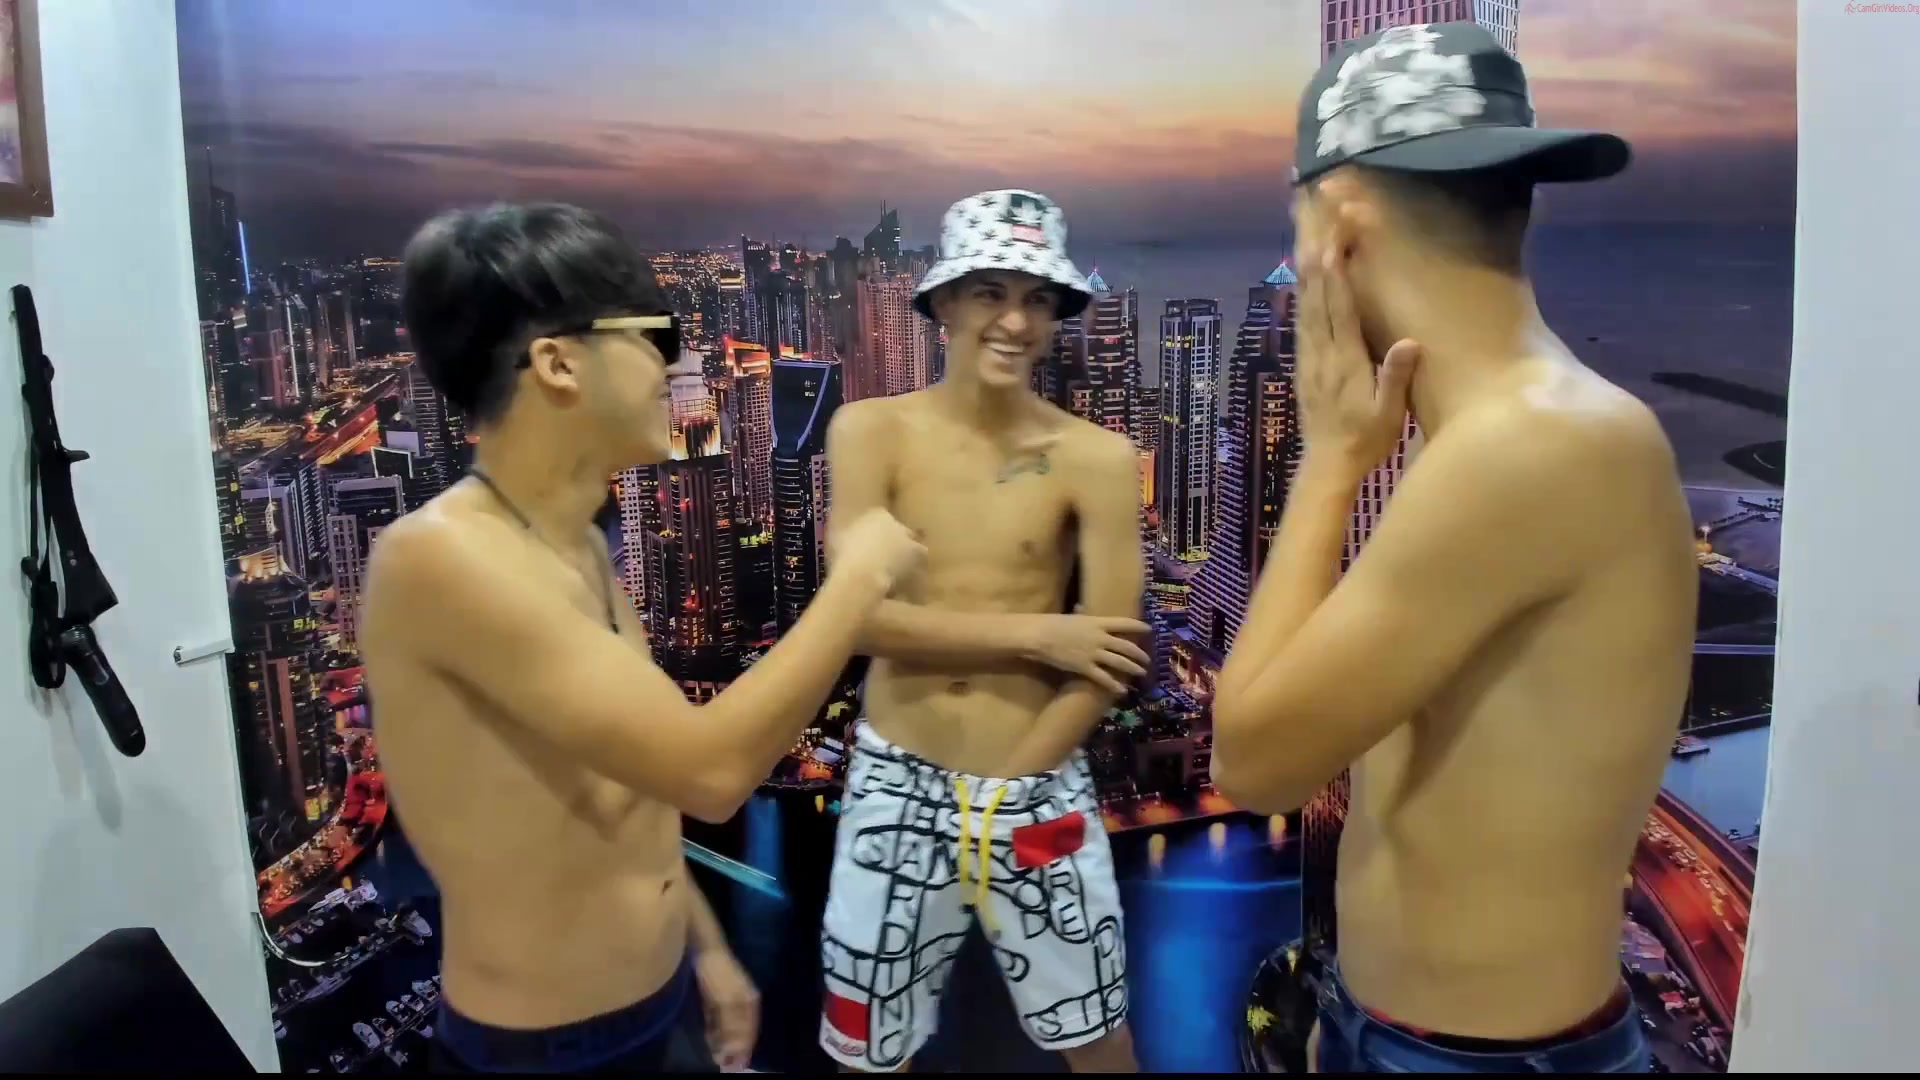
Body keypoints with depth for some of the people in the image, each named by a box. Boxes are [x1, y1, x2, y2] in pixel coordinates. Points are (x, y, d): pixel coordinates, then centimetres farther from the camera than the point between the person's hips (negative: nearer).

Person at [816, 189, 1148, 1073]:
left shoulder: (1097, 459, -8)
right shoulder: (872, 430, -6)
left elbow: (1111, 662, -8)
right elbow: (861, 615, -13)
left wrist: (1004, 790, -11)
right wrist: (1038, 636, -14)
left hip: (1038, 792, 0)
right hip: (895, 785, 1)